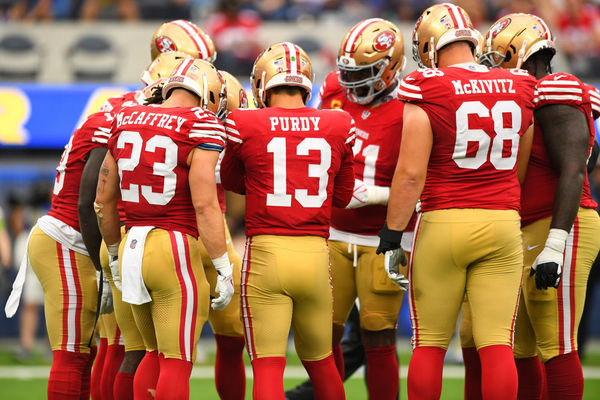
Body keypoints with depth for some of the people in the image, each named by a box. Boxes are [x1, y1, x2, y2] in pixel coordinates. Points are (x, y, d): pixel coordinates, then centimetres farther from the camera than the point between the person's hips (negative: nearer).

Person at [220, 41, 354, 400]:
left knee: (268, 366, -4)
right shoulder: (338, 127, 4)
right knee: (320, 362, 19)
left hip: (265, 253, -3)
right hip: (315, 254, 3)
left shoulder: (245, 126, -4)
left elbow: (233, 182, 15)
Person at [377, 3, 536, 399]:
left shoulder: (427, 93, -9)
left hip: (443, 222, -3)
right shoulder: (518, 90, 5)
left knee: (429, 344, 7)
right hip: (503, 222, 3)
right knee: (496, 344, 1)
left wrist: (392, 234, -5)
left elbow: (410, 173, -12)